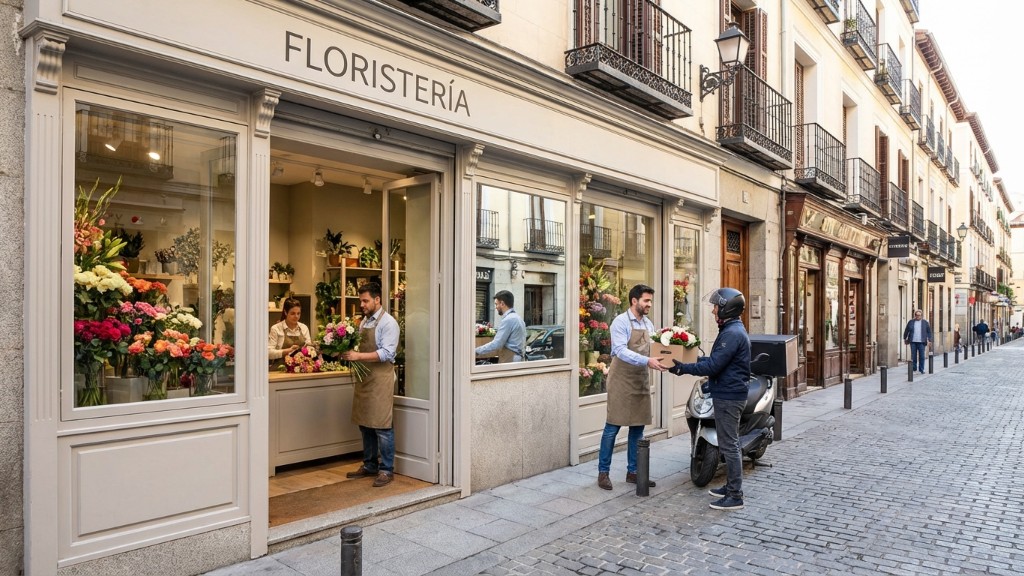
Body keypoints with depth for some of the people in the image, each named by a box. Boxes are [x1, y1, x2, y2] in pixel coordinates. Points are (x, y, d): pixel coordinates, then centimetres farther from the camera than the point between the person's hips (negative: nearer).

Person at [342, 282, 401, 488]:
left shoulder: (388, 322, -10)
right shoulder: (364, 322, 14)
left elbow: (386, 353, -19)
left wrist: (358, 356, -23)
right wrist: (350, 354, 0)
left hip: (380, 380, -8)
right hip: (364, 378, 8)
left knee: (382, 426, -2)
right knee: (365, 424, 13)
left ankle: (386, 470, 8)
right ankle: (369, 465, 26)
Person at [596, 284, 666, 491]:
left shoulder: (648, 324, 11)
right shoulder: (621, 322, -11)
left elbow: (652, 349, 13)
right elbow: (621, 351, -22)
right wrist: (647, 361, -32)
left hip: (641, 382, 7)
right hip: (622, 382, -7)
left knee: (637, 428, 10)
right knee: (612, 427, -1)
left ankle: (633, 472, 21)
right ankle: (603, 472, 10)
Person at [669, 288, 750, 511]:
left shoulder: (732, 333, -20)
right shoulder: (733, 330, 14)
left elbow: (713, 366, -24)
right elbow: (716, 359, 20)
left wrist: (683, 368, -21)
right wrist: (691, 359, 19)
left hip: (728, 397, -11)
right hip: (729, 394, 11)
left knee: (729, 446, -4)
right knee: (729, 444, 18)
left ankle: (735, 496, 2)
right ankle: (731, 486, 28)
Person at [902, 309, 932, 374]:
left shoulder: (925, 322, 7)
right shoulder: (911, 322, 7)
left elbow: (929, 332, 7)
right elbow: (906, 330, 13)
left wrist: (929, 340, 2)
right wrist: (905, 338, 15)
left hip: (921, 342, -1)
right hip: (913, 342, 1)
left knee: (921, 356, 0)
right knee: (913, 356, 3)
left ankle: (921, 369, 7)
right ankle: (914, 368, 12)